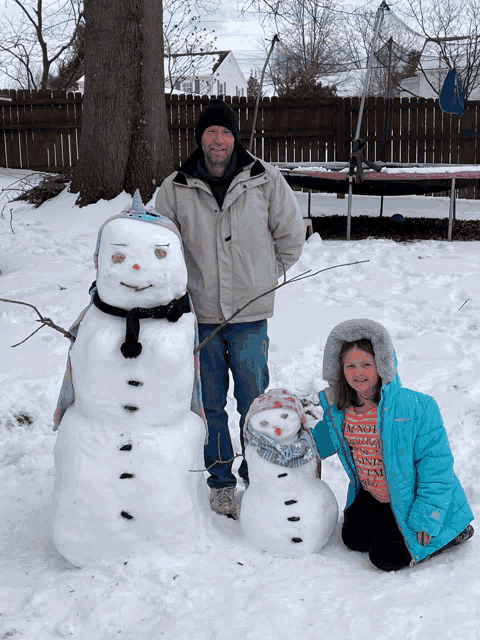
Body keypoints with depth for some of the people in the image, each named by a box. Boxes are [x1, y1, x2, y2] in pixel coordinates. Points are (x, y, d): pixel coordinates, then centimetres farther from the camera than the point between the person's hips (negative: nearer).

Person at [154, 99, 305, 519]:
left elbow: (291, 235, 8)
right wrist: (187, 286, 4)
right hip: (199, 315, 1)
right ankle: (220, 482, 25)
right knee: (210, 404, 10)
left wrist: (266, 277, 10)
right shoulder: (175, 189, -1)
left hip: (250, 315, -1)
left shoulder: (265, 180, -3)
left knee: (255, 402, 8)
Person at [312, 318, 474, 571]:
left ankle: (452, 531, 13)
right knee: (353, 540, 9)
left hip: (409, 499, -6)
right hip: (371, 496, 7)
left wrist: (426, 518, -23)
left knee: (385, 557, -8)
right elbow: (322, 440, 13)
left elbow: (436, 466, -24)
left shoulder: (417, 407, -28)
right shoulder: (338, 408, -9)